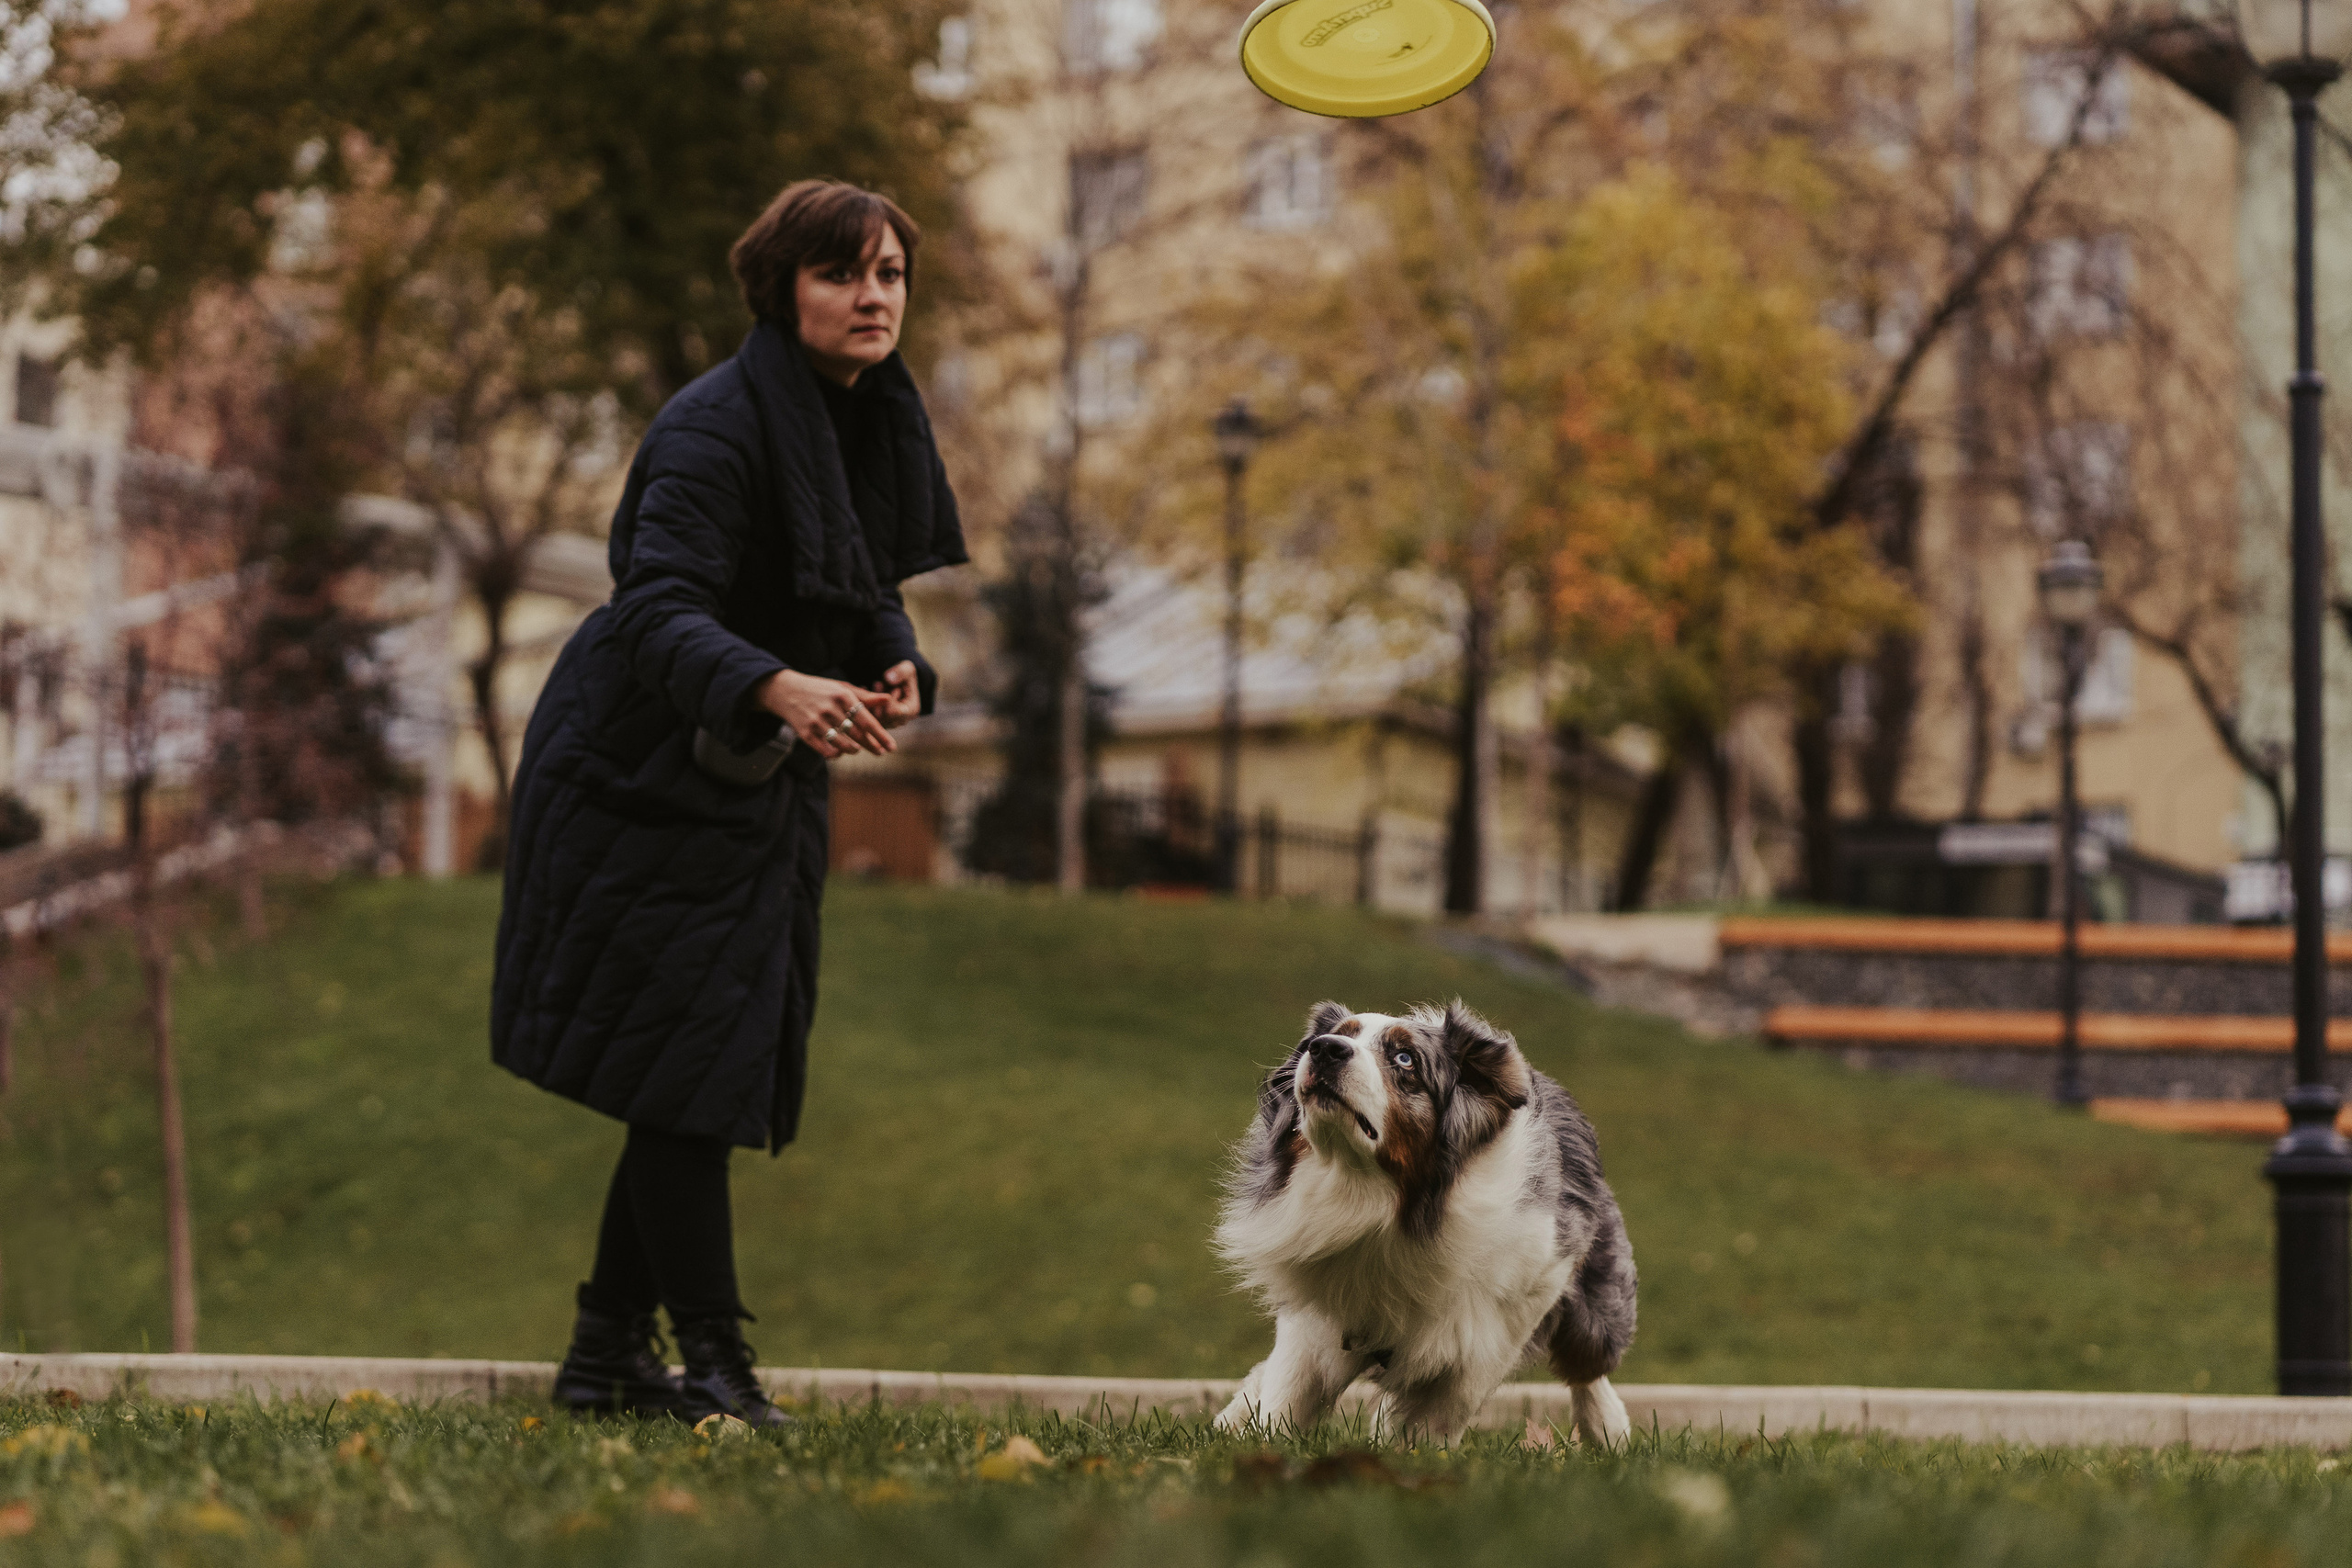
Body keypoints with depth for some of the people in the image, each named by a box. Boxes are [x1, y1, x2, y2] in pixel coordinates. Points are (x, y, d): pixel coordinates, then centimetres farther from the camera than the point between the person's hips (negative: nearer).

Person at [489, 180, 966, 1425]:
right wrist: (781, 689, -49)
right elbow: (660, 611, -31)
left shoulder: (876, 421, 5)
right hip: (649, 781, -8)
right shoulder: (716, 427, -21)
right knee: (685, 1062, -10)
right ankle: (712, 1359, -5)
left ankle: (608, 1353, 19)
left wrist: (897, 669, -8)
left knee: (714, 1075, 10)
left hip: (759, 791, 8)